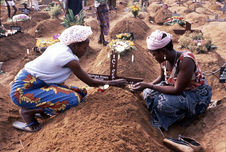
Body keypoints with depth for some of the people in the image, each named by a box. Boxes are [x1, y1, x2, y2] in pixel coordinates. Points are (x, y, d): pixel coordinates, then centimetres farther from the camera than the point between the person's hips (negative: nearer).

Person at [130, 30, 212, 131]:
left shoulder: (185, 61, -31)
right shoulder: (164, 60, -9)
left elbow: (177, 90, -29)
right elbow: (162, 78, 11)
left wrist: (148, 85, -28)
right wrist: (146, 85, -6)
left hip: (197, 97, -7)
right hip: (179, 91, 7)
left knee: (162, 103, -30)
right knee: (148, 93, -12)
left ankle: (184, 116, 0)